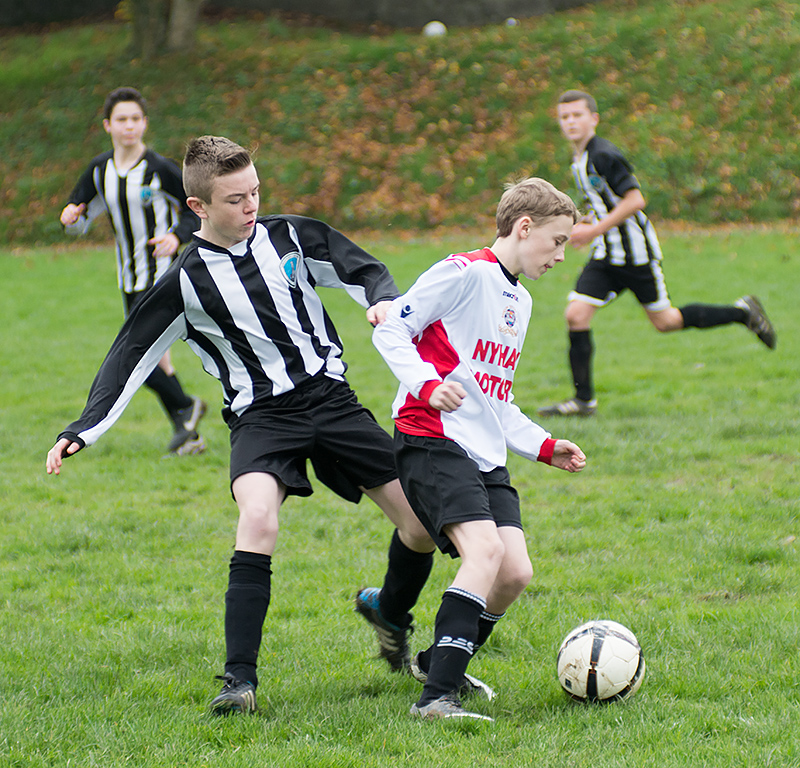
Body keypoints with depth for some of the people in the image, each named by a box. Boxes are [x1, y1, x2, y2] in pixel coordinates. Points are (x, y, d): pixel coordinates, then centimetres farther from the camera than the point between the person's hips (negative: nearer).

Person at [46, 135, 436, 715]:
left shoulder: (292, 237, 2)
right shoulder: (186, 281, -4)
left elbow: (365, 271, 10)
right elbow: (131, 358, 0)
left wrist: (385, 300, -14)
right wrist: (84, 430, -9)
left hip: (332, 398, 3)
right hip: (261, 415, -3)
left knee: (424, 519, -1)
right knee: (258, 520, -32)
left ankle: (390, 618, 30)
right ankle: (240, 680, -28)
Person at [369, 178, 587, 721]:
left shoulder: (521, 301, 23)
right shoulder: (465, 273, -6)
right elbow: (390, 330, -8)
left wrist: (545, 447, 20)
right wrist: (427, 385, -22)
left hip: (487, 454, 9)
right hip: (433, 440, -9)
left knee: (516, 573, -5)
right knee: (485, 550, -26)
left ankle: (439, 662, 18)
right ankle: (436, 695, -28)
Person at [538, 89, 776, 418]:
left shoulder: (604, 155, -19)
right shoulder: (579, 159, 10)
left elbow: (635, 199, -23)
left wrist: (595, 230, -23)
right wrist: (586, 226, 13)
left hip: (635, 252, -8)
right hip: (605, 256, 8)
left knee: (665, 322, 4)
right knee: (576, 315, -7)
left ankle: (743, 312, 21)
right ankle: (583, 399, -1)